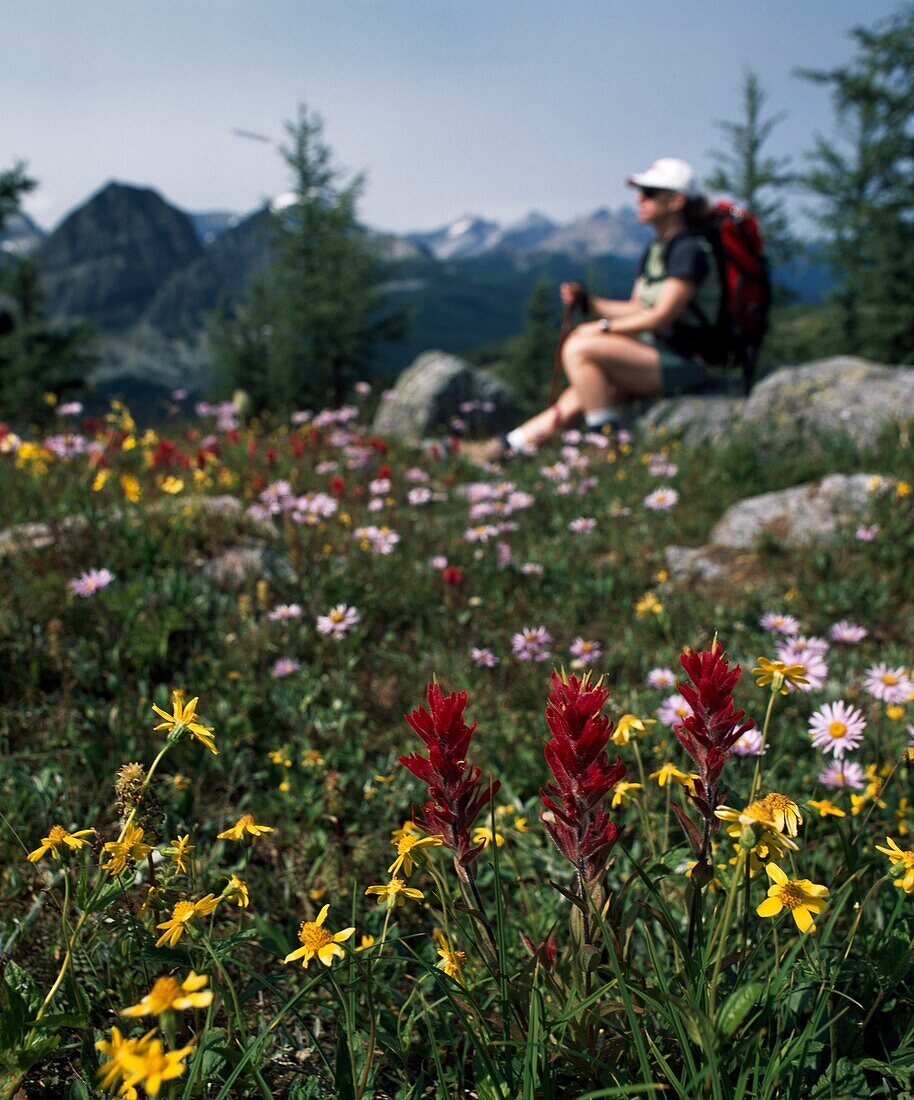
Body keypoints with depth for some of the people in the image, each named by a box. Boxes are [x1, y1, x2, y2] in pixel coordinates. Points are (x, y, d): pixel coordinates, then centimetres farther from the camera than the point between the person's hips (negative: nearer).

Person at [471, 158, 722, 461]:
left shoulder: (690, 250, -14)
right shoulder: (654, 249, 15)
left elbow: (662, 316, -19)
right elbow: (637, 310, 16)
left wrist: (604, 328, -13)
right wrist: (587, 301, 3)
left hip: (681, 364, -9)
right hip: (656, 353, 9)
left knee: (579, 349, -23)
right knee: (575, 401, -2)